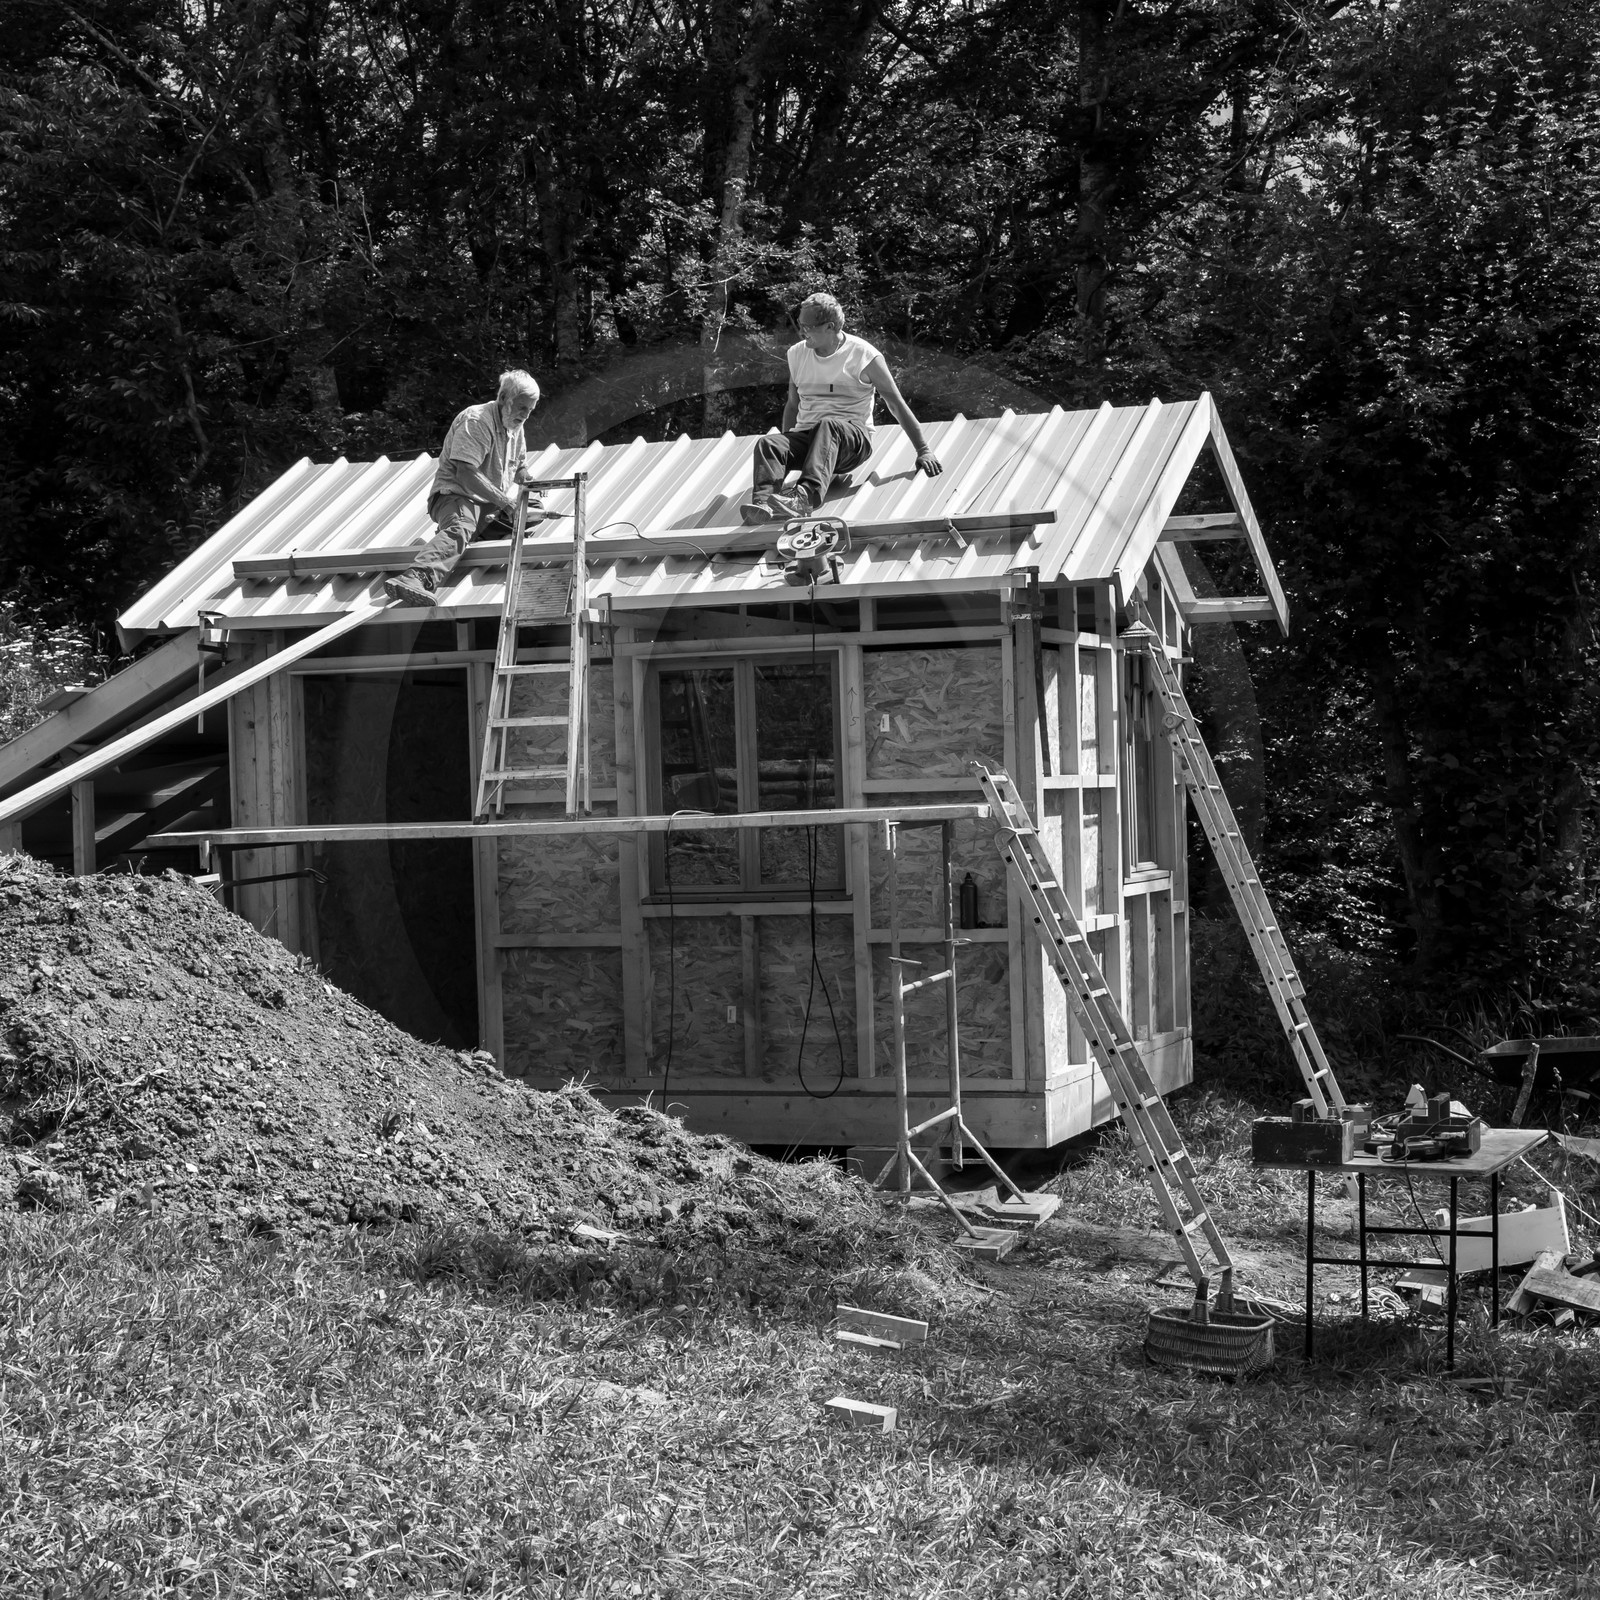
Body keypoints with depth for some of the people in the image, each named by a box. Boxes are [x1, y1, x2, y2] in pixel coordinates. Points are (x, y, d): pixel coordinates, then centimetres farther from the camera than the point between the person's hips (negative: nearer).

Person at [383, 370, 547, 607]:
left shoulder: (515, 427, 16)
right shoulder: (476, 421, -15)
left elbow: (517, 468, 33)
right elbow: (466, 474, -24)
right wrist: (504, 501, -25)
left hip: (493, 505, 10)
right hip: (456, 494, -10)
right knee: (460, 530, -39)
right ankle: (416, 577, -68)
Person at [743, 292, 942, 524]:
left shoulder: (865, 357, -1)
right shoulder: (797, 354, 13)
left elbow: (898, 405, 1)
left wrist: (923, 451, -1)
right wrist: (787, 447, 23)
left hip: (854, 439, -5)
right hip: (807, 435, 5)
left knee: (828, 426, -40)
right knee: (767, 443, -27)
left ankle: (805, 497, -63)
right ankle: (763, 501, -54)